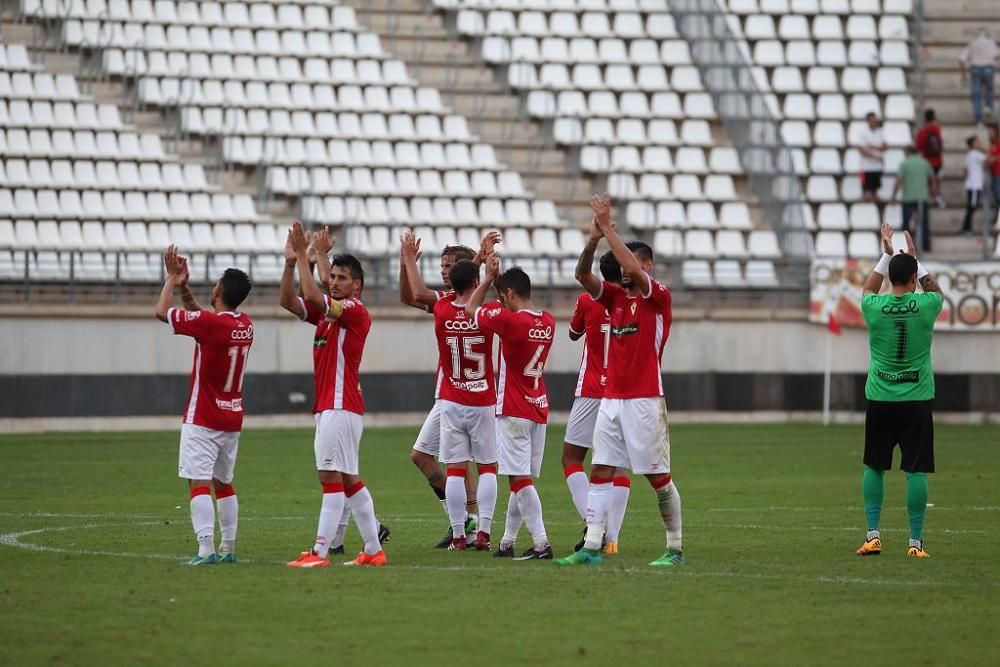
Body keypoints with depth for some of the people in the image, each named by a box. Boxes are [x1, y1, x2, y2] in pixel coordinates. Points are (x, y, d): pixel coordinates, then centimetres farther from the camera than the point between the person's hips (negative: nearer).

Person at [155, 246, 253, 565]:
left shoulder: (209, 323, -19)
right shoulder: (246, 325, 4)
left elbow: (162, 312, -9)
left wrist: (172, 280, 4)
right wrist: (183, 287, 13)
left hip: (203, 419, -8)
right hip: (232, 419, 8)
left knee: (199, 482, -10)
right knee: (223, 482, 17)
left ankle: (206, 549, -19)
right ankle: (228, 548, 17)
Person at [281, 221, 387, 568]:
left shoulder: (356, 311, -10)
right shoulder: (326, 312, 17)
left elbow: (312, 296, -21)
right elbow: (289, 301, 11)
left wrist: (303, 256, -14)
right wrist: (291, 263, -1)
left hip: (341, 406, -10)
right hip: (328, 406, 10)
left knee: (331, 476, -11)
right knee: (349, 480, 11)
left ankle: (320, 552, -14)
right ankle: (373, 550, 14)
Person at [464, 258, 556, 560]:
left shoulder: (509, 319, -16)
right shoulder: (548, 322, 5)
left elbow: (471, 309, -1)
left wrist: (489, 278, 10)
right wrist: (500, 278, 23)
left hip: (514, 411, -8)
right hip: (539, 410, 8)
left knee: (520, 479, -10)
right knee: (521, 478, 11)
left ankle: (541, 543, -18)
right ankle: (507, 542, 17)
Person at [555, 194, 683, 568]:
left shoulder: (659, 298, -6)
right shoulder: (615, 296, 12)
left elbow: (634, 269, -22)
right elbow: (582, 275, 0)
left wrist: (608, 229, -18)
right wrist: (593, 239, -15)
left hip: (645, 400, -7)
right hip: (611, 398, 7)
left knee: (659, 477, -1)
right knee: (600, 472, 0)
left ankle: (675, 549, 8)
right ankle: (591, 548, -1)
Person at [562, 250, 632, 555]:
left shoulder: (588, 301, -3)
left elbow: (574, 334, 17)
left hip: (592, 393, -2)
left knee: (572, 459, 6)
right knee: (620, 466, 5)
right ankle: (612, 537, -4)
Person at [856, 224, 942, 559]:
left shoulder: (874, 307, -4)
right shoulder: (925, 306, -7)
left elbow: (869, 288, 22)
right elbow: (935, 290, 19)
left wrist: (886, 255, 26)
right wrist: (914, 258, 24)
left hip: (880, 400, 1)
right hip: (917, 401, -1)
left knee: (873, 467, 11)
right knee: (916, 471, -1)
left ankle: (873, 535, 7)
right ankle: (915, 541, -2)